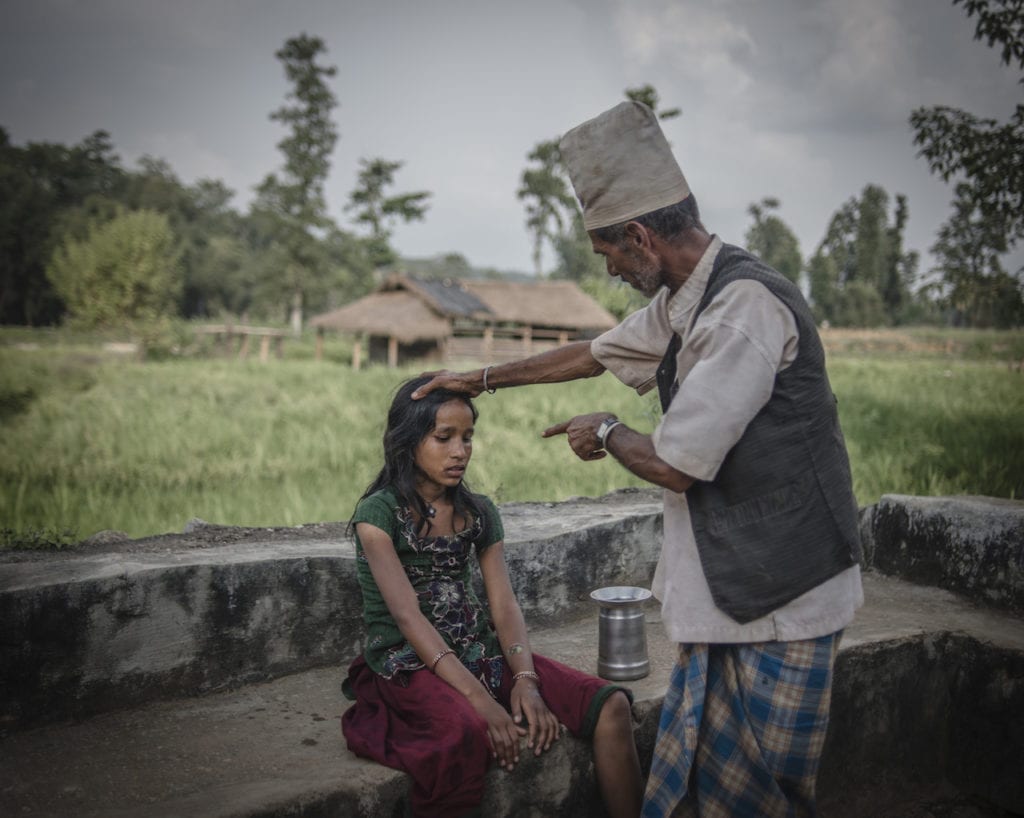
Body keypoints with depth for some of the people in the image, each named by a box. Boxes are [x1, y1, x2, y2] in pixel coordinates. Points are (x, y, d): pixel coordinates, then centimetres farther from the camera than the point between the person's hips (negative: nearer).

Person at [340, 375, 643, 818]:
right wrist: (478, 697, -26)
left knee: (611, 705, -14)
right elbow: (408, 614, -17)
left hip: (480, 653, 6)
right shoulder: (378, 512, -7)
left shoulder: (479, 512, 10)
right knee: (467, 732, -39)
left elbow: (504, 604, 2)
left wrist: (525, 677, -17)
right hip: (409, 664, -5)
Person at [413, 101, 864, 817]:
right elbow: (596, 353, 27)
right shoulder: (681, 303, 9)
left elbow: (673, 464, -21)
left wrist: (607, 431, 0)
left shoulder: (746, 305, -22)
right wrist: (486, 379, 33)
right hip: (726, 587, 9)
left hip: (781, 596, -9)